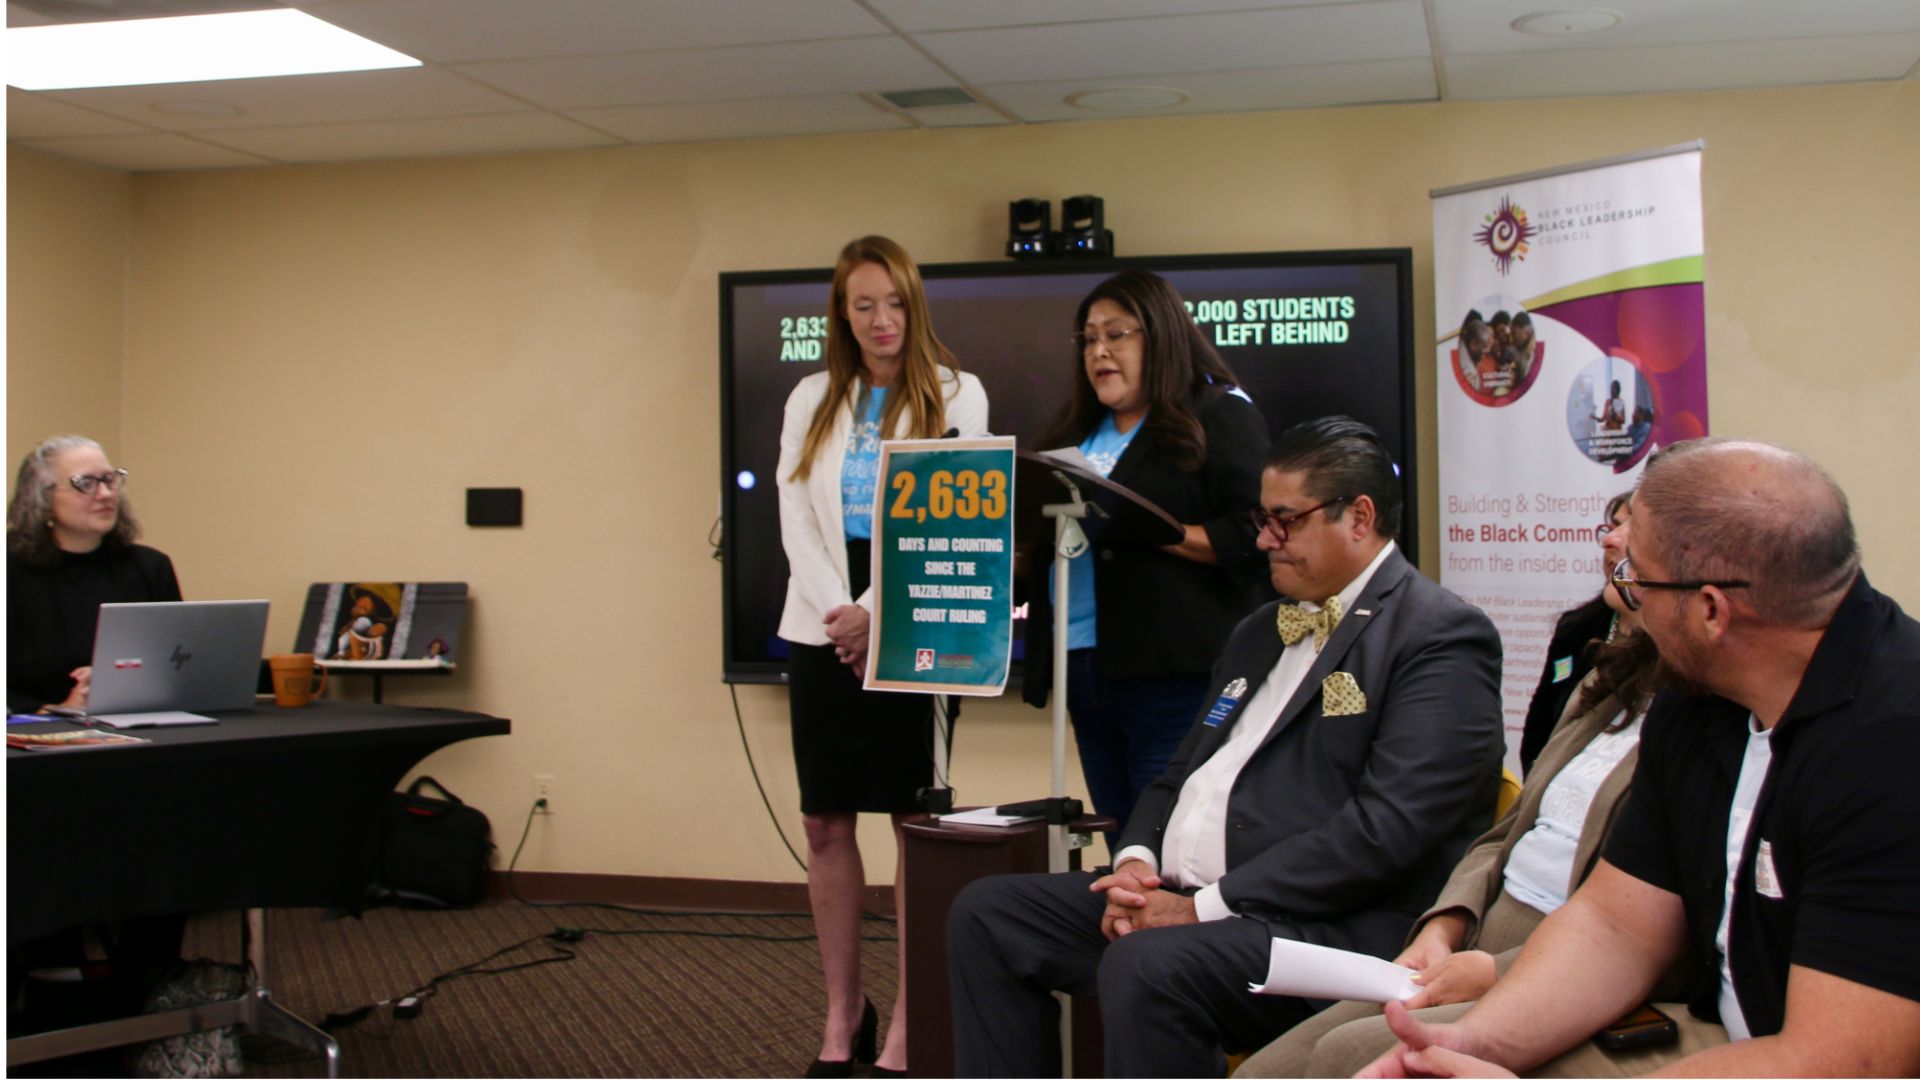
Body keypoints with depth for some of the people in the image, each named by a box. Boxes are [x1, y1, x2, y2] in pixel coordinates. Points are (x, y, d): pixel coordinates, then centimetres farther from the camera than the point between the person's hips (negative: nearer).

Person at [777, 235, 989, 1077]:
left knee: (915, 824, -2)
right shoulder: (812, 400, 12)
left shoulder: (955, 395, 2)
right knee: (825, 825, 6)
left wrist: (880, 614, -15)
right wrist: (837, 611, -11)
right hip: (822, 629, 4)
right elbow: (796, 516, 4)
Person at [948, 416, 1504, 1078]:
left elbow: (1386, 828, -18)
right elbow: (1182, 774, 24)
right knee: (986, 913, 0)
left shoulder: (1442, 637, -7)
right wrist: (1135, 862, 1)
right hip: (1173, 897, 9)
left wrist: (1206, 906, -18)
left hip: (1322, 924, -9)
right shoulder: (1259, 633, 22)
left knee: (1148, 967, -35)